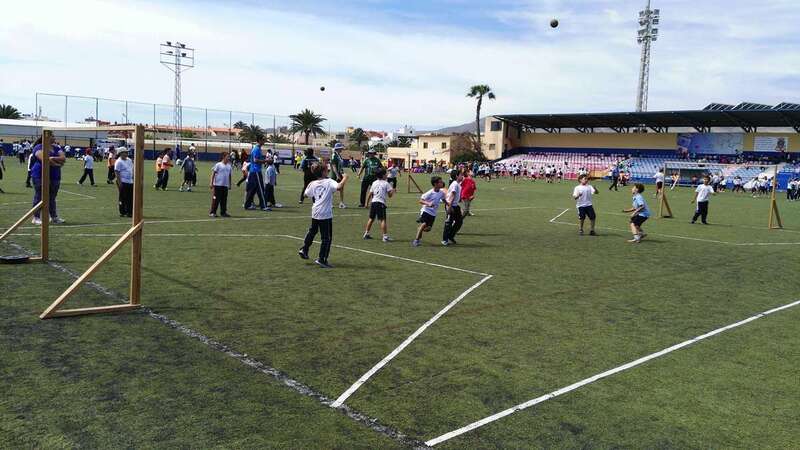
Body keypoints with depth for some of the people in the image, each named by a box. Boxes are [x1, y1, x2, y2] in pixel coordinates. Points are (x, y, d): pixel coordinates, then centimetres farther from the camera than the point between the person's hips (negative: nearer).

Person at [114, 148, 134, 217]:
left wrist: (133, 178, 15)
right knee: (123, 198, -2)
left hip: (130, 182, 7)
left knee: (131, 198, 8)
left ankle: (130, 212, 15)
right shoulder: (118, 162, -9)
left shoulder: (129, 160, 14)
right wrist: (119, 182, -18)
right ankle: (122, 212, 5)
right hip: (123, 182, -7)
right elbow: (116, 173, -13)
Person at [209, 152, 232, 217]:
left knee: (224, 199, 8)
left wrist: (229, 184, 18)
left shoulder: (229, 166, 12)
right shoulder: (218, 165, -4)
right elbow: (213, 174, -5)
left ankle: (223, 212, 16)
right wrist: (211, 182, -10)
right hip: (218, 185, -5)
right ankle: (212, 212, 4)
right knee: (216, 199, -3)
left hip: (225, 185, 5)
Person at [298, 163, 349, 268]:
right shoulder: (329, 182, -11)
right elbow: (339, 186, -30)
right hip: (326, 214, -6)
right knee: (327, 238, 1)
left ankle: (304, 250, 34)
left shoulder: (313, 184, 5)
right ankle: (321, 259, 0)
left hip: (315, 213, 7)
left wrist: (308, 185, 33)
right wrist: (345, 178, -14)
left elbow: (306, 194, 19)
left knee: (312, 231, 30)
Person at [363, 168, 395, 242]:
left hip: (373, 202, 6)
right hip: (381, 203, -6)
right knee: (383, 220, -8)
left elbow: (370, 194, 14)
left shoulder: (374, 183, 14)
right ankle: (385, 236, -12)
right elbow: (390, 195, -6)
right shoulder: (386, 183, -2)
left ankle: (366, 234, 25)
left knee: (371, 218, 17)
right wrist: (393, 191, 14)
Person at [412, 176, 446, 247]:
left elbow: (443, 199, 21)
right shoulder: (430, 193, -18)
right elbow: (420, 201, -17)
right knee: (424, 224, -21)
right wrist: (428, 203, -33)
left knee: (428, 228, -3)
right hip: (426, 211, -5)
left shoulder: (441, 193, -2)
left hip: (433, 213, 5)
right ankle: (416, 240, -9)